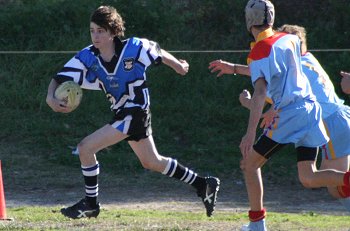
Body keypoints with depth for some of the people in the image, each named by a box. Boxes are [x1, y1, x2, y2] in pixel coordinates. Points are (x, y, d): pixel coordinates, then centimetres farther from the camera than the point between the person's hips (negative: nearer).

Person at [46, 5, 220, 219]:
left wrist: (178, 65, 19)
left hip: (136, 112, -6)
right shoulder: (87, 57, -9)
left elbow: (157, 51, 1)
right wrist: (51, 98, -33)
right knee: (152, 162, 21)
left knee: (86, 147, -15)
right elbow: (59, 79, -11)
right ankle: (204, 185, 37)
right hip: (121, 113, 6)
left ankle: (91, 204, 2)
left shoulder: (133, 48, -20)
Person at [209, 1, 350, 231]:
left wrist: (250, 133, -25)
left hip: (288, 115, -7)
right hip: (311, 109, 7)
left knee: (250, 164, 10)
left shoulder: (259, 51, -8)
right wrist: (234, 68, 38)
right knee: (308, 178, 4)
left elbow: (260, 93, -20)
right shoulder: (290, 40, 14)